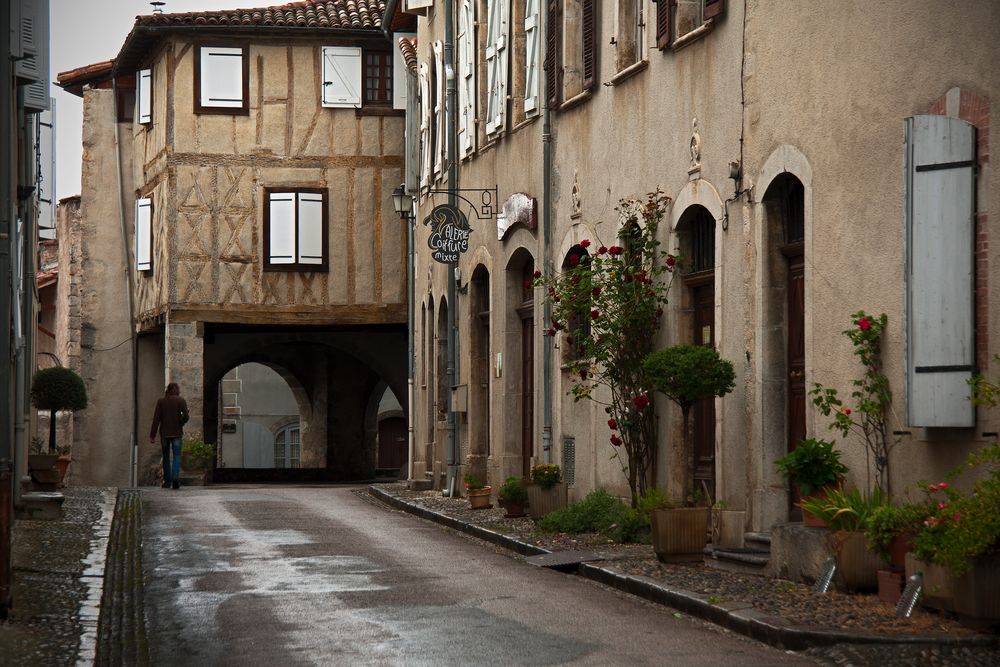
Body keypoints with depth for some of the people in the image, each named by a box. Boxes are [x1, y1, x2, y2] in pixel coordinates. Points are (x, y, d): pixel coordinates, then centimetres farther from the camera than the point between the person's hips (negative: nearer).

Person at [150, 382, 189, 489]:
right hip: (176, 432, -1)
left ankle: (167, 481, 16)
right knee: (176, 456, 0)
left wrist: (152, 436, -3)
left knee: (166, 457, 13)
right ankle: (175, 478, -23)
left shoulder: (161, 401, 1)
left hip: (164, 433, 1)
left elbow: (156, 419, -4)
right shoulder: (181, 401, -3)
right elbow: (186, 416, -12)